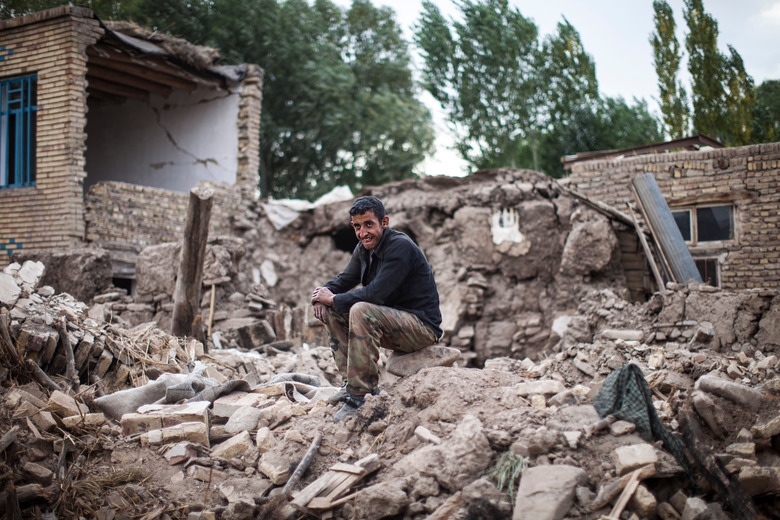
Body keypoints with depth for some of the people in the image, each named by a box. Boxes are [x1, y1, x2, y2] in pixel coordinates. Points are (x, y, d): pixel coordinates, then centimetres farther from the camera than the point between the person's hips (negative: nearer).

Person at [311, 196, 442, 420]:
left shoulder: (401, 247, -20)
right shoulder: (364, 249, 7)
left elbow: (376, 293, -28)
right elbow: (344, 280, 15)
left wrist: (334, 299, -18)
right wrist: (324, 293, -8)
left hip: (421, 325, -9)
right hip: (392, 320, 9)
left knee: (361, 311, -32)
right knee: (330, 310, 0)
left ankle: (360, 394, -27)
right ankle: (352, 382, -2)